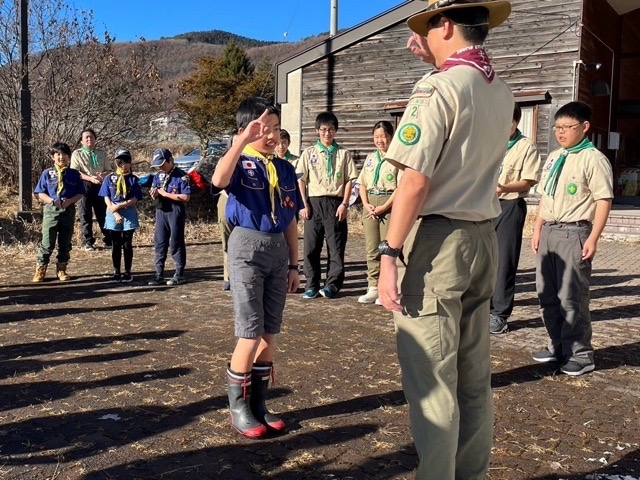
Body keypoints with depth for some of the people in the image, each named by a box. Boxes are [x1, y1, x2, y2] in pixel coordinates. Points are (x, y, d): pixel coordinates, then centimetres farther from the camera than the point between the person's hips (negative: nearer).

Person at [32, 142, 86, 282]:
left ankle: (61, 270, 21)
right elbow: (40, 193, 1)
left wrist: (70, 201, -16)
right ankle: (40, 270, 5)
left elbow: (80, 193, 3)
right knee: (47, 242, -4)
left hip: (68, 211, 2)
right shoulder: (47, 174, 2)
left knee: (65, 243, 10)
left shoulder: (74, 174, 3)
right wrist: (51, 200, -17)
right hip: (51, 211, -1)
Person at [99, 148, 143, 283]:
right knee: (116, 245, 7)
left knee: (127, 244, 3)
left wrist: (118, 206, -16)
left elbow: (134, 199, -5)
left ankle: (127, 272, 12)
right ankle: (116, 272, 15)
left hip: (129, 214, -1)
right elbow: (106, 199, -2)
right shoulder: (109, 179, 3)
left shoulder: (133, 179, 1)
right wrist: (115, 214, -13)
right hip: (113, 215, 1)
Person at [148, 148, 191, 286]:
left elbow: (186, 197, -16)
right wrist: (155, 195, -10)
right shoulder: (158, 176, 10)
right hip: (161, 211, 6)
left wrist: (165, 194, -15)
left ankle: (179, 275, 10)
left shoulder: (181, 176, -10)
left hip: (176, 212, -6)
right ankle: (159, 274, 16)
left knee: (176, 243, 1)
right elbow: (155, 196, 15)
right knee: (159, 243, 8)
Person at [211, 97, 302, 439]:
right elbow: (219, 180, -32)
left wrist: (293, 264, 12)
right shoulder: (241, 164, -6)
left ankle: (258, 404, 24)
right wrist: (243, 140, -33)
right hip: (247, 248, -6)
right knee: (251, 333, -4)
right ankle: (238, 408, 14)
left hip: (277, 249, 6)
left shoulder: (285, 169, 10)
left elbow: (290, 221, 13)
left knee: (270, 332, 10)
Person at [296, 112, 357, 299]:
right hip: (314, 202, 1)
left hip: (335, 202, 0)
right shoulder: (308, 153, 7)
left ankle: (332, 284, 9)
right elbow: (301, 180, 6)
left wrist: (344, 204, -5)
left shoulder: (343, 154, 6)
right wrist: (304, 204, -2)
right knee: (311, 245, 2)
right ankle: (312, 285, 12)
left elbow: (349, 180, 4)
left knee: (336, 245, 0)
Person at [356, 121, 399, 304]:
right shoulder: (370, 158, 16)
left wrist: (384, 206, -14)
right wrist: (366, 204, -1)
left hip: (390, 205, -6)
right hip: (370, 205, 6)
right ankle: (373, 288, 15)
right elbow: (362, 183, 15)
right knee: (371, 249, 7)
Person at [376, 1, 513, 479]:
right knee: (473, 380, 15)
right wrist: (432, 55, 29)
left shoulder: (437, 86, -12)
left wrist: (390, 253, -17)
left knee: (431, 382, 0)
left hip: (435, 241, -8)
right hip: (483, 238, 8)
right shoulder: (501, 91, 12)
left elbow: (415, 181, -20)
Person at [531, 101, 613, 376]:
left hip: (573, 233, -8)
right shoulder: (554, 158, 15)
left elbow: (603, 200, -13)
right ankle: (558, 345, 27)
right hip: (548, 231, 8)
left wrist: (593, 238, -18)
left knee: (571, 296, -3)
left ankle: (579, 354, 10)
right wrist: (537, 229, 15)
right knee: (547, 294, 13)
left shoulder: (593, 159, -9)